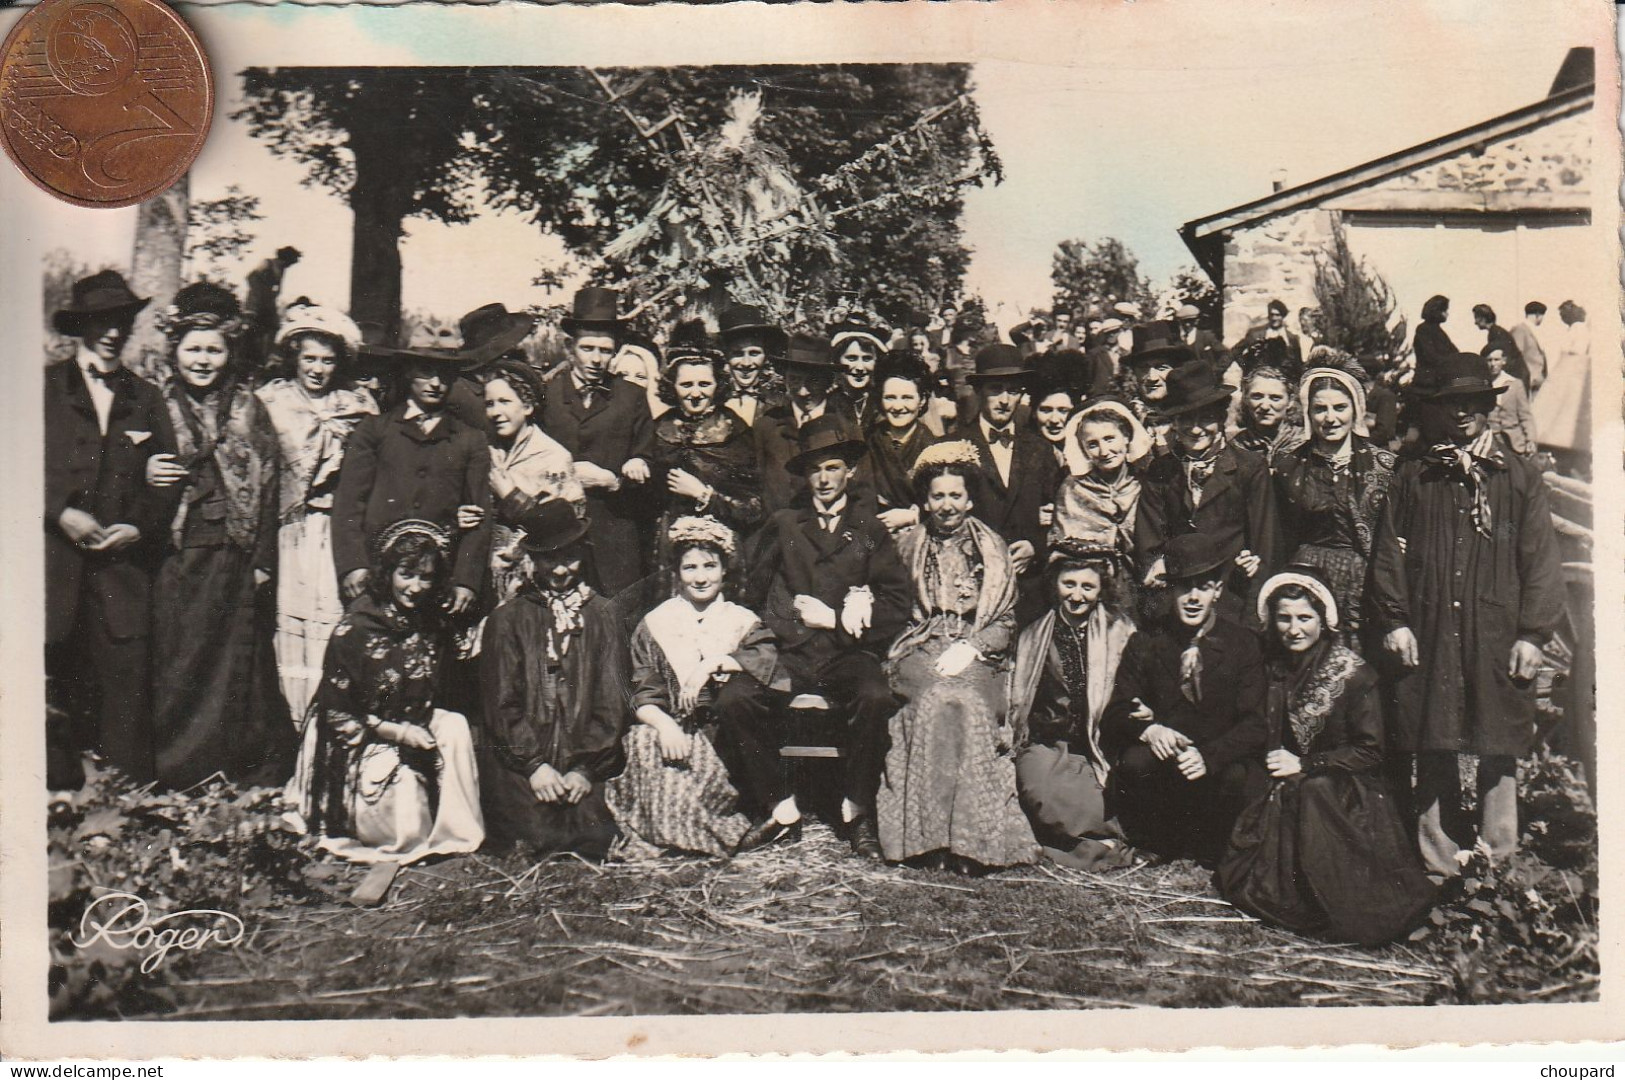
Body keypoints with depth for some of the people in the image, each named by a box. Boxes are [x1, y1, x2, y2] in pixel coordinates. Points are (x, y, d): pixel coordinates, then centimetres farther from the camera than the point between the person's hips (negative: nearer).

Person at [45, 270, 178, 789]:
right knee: (53, 684, -1)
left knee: (127, 682, -4)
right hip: (55, 557, -1)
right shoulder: (44, 387, 9)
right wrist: (61, 514, -10)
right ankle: (60, 798, 10)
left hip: (123, 560, 1)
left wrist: (140, 527, -3)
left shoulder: (147, 399, 17)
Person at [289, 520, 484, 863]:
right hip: (357, 746, -6)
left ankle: (458, 835, -9)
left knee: (455, 727, -23)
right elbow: (335, 713, -13)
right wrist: (395, 732, -21)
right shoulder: (353, 630, -18)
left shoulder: (430, 623, -1)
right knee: (407, 831, -26)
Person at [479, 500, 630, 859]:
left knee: (595, 837, -19)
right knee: (540, 834, -22)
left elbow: (613, 699, 5)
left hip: (585, 758, 1)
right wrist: (533, 764, -10)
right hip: (519, 758, -1)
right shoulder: (507, 619, 8)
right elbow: (501, 702, 2)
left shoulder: (603, 615, 12)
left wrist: (587, 768, -6)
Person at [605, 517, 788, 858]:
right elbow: (643, 699, 4)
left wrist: (714, 663, -20)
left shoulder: (742, 621, 13)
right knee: (643, 743, -32)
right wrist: (665, 725, -17)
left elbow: (768, 658, -9)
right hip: (674, 732, 0)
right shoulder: (656, 624, 13)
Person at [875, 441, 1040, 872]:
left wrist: (969, 648, -7)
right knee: (937, 700, -34)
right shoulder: (907, 545, 17)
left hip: (976, 656, 0)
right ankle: (927, 834, -35)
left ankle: (971, 833, -34)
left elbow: (1006, 621, 10)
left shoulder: (993, 549, 15)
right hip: (918, 653, 0)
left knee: (969, 704, -34)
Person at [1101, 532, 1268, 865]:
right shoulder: (1145, 642, 6)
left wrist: (1209, 756, -25)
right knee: (1135, 761, -32)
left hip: (1218, 764, -1)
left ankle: (1209, 849, -2)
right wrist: (1147, 729, -23)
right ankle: (1158, 849, -5)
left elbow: (1256, 724, -6)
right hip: (1160, 758, 1)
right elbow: (1114, 714, 1)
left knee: (1244, 782, -33)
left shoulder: (1243, 644, 2)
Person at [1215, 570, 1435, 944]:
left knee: (1310, 792, -36)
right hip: (1284, 792, 3)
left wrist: (1305, 765, -14)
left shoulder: (1354, 674, -7)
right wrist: (1272, 762, -8)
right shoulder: (1272, 668, 7)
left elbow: (1369, 752, -8)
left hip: (1345, 794, -3)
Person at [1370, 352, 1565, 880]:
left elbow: (1540, 559, 4)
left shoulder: (1520, 476, 7)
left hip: (1499, 637, -1)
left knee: (1498, 749, 4)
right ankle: (1437, 864, 15)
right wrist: (1394, 620, -1)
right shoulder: (1412, 476, 10)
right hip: (1428, 638, 1)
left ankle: (1497, 864, 16)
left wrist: (1533, 633, -3)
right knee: (1432, 748, 5)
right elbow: (1388, 552, 8)